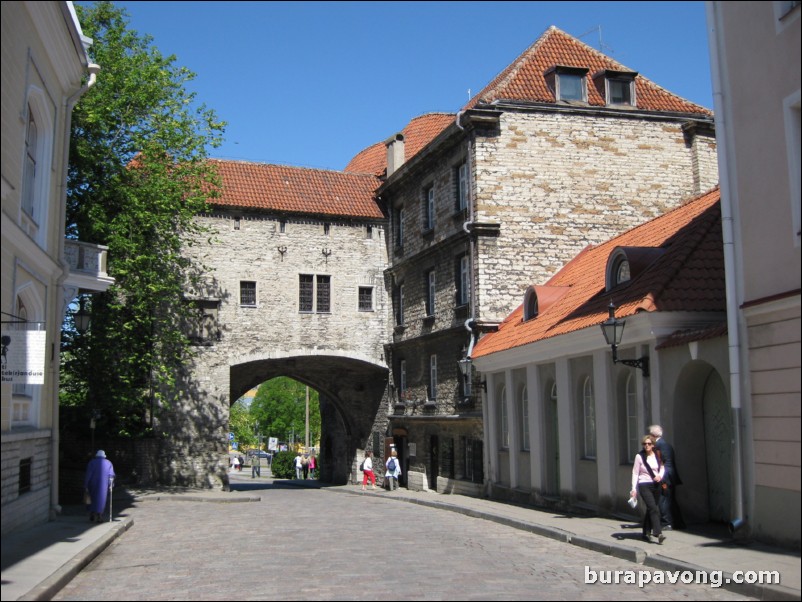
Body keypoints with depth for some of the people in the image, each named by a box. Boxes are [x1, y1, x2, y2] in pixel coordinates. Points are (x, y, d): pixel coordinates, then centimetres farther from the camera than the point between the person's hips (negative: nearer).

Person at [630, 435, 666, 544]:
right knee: (654, 509, -17)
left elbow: (662, 468, 17)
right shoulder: (639, 456, -6)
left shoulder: (657, 456, 5)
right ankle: (658, 533, -21)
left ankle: (646, 533, 22)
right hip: (644, 485, -5)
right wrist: (634, 489, -10)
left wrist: (660, 475, -6)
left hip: (656, 485, 5)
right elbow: (635, 473, -5)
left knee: (650, 510, 11)